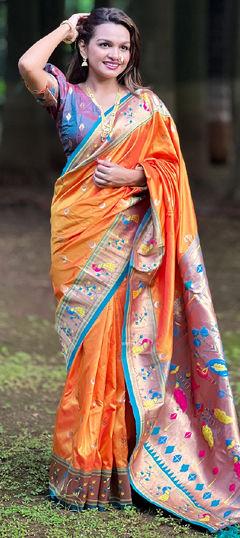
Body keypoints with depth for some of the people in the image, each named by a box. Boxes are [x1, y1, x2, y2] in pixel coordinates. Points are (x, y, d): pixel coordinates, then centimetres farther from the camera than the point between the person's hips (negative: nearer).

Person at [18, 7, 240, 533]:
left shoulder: (146, 105, 9)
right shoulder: (67, 95, 6)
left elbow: (169, 165, 8)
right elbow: (28, 65, -13)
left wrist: (133, 175, -10)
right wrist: (65, 30, 2)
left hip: (126, 237, 0)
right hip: (78, 232, 0)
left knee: (115, 341, -2)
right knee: (86, 342, -1)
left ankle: (113, 463, 6)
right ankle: (83, 464, 8)